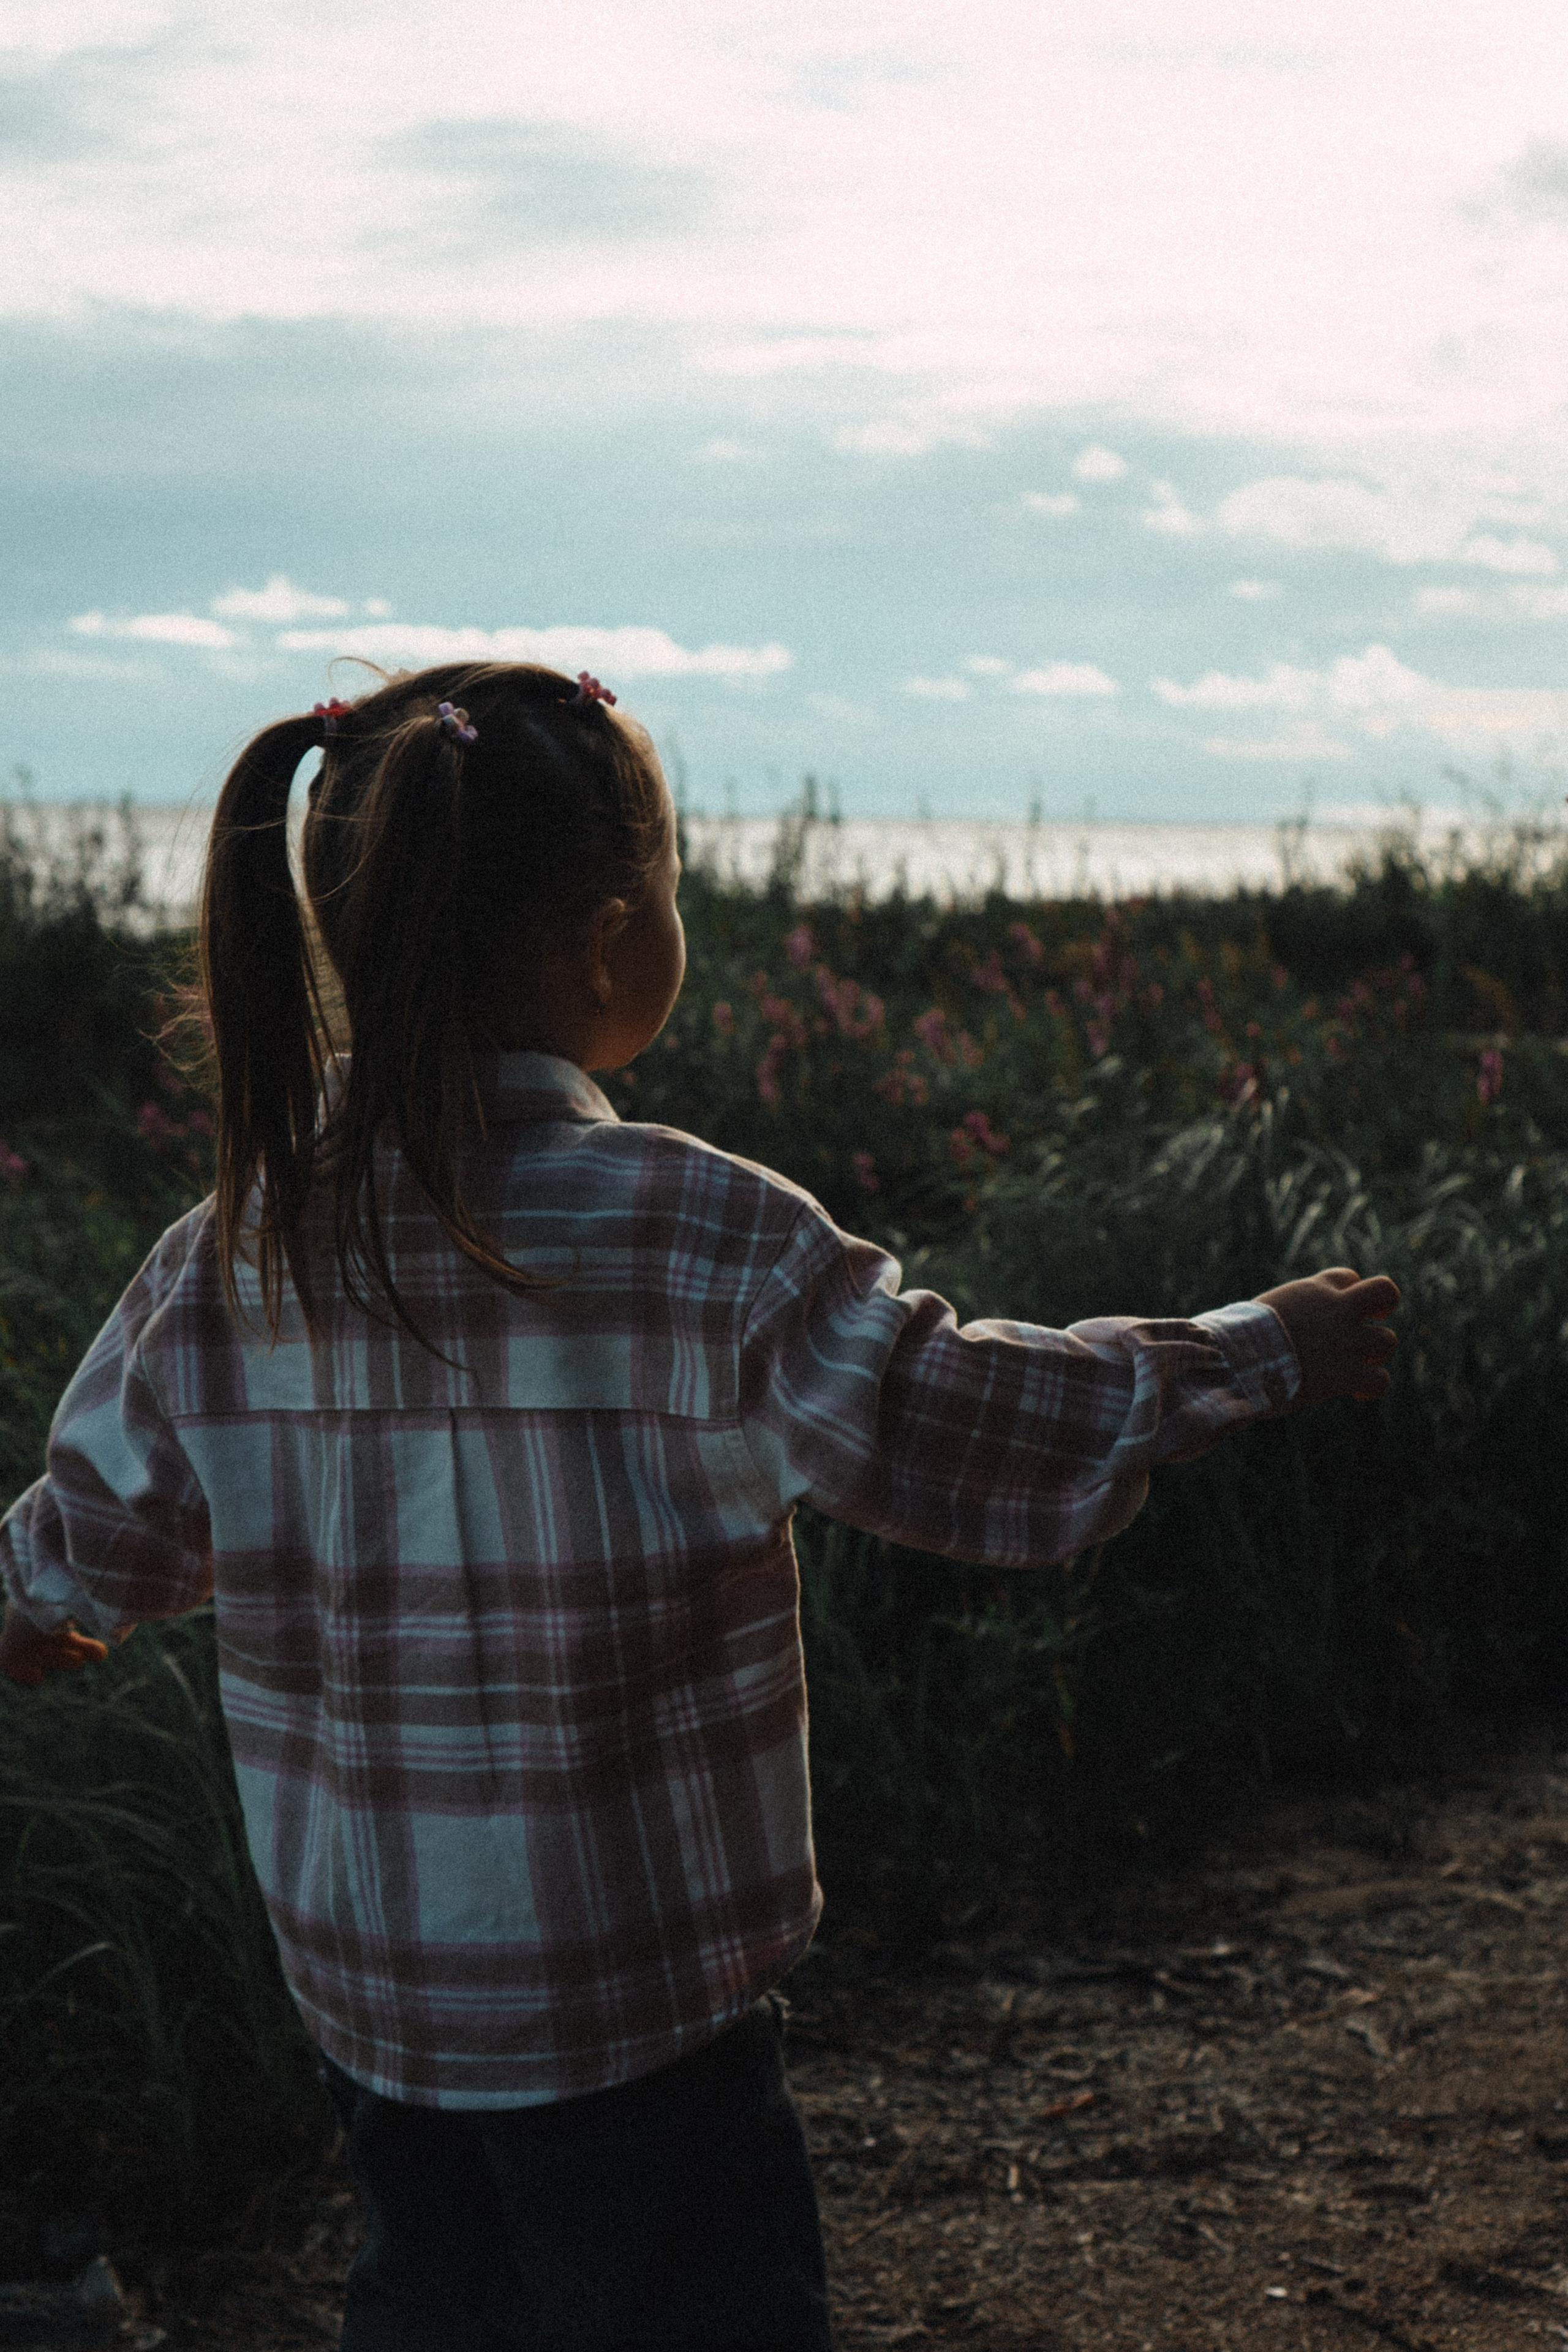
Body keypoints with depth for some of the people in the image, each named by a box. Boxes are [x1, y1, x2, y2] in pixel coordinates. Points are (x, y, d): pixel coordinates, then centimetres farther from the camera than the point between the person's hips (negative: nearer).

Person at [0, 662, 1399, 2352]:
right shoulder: (701, 1238, -21)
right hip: (632, 2014, -5)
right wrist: (1260, 1350, 2)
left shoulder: (232, 1256, -5)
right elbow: (983, 1437, -13)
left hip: (360, 1979, 5)